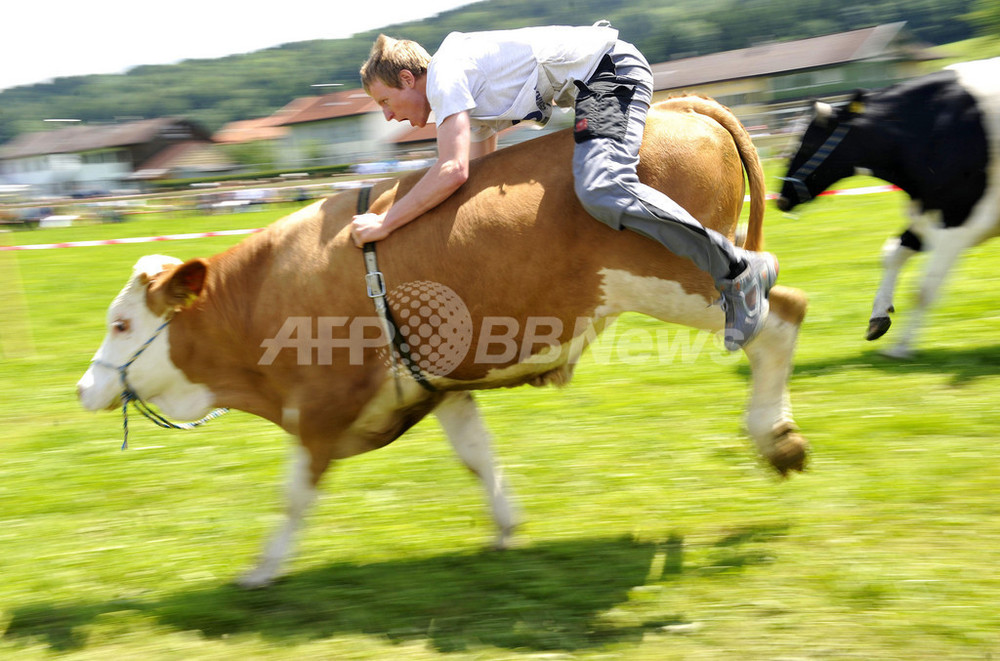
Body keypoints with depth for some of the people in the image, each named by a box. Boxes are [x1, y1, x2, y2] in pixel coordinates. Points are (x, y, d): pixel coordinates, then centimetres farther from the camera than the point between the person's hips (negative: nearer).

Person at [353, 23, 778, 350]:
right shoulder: (470, 101, 19)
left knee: (601, 192, -29)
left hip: (612, 69, -11)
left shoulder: (444, 74, -10)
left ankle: (737, 271, -23)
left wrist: (385, 223, -14)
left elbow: (453, 172, -22)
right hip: (590, 86, 11)